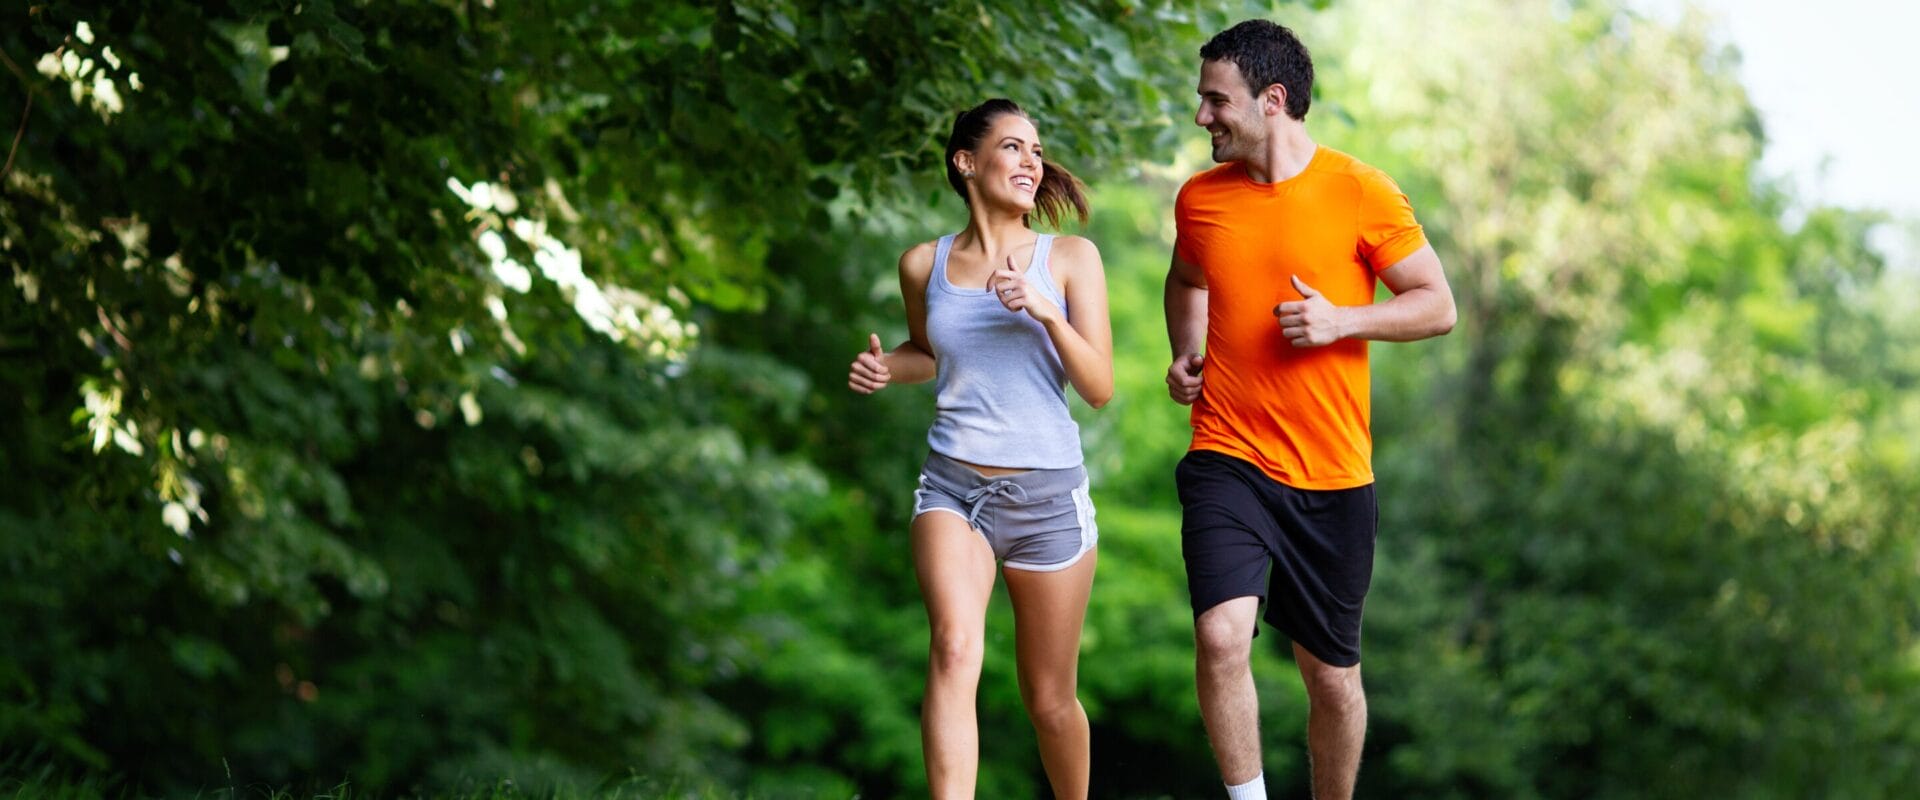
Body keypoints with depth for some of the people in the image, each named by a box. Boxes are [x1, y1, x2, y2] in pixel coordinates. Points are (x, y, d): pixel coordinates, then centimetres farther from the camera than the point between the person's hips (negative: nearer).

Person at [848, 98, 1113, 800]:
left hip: (1049, 493, 0)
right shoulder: (924, 265, 5)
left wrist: (1048, 313, -19)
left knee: (1050, 699, 9)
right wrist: (883, 367, 3)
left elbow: (1099, 389, -5)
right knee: (955, 648, -27)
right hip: (952, 485, 0)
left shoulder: (1070, 258, 0)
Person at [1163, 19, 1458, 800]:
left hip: (1333, 473, -1)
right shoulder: (1199, 199, 5)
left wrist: (1341, 320, -15)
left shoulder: (1361, 192, -6)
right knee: (1221, 635, -21)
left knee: (1332, 675, 9)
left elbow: (1437, 305, -1)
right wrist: (1184, 354, 9)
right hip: (1227, 461, 1)